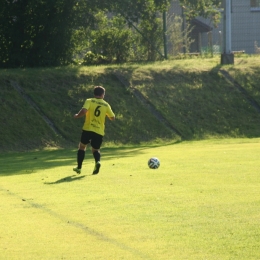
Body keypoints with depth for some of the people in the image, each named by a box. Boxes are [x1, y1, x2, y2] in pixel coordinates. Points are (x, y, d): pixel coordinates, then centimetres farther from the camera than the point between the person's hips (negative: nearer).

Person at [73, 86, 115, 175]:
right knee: (95, 149, 15)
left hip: (88, 129, -2)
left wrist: (77, 116, 2)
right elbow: (113, 118, 12)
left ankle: (79, 167, 14)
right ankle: (97, 161, -18)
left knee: (82, 146, 18)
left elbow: (83, 111, -18)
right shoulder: (106, 105, 7)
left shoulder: (89, 101, -1)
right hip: (99, 131, 2)